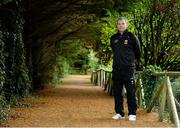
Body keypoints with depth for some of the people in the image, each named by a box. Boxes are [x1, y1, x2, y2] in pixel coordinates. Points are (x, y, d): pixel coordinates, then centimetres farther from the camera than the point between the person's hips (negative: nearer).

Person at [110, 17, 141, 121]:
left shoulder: (131, 37, -2)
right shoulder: (113, 38, 11)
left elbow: (138, 51, 9)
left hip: (129, 68, -5)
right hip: (116, 68, 5)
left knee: (131, 92, -4)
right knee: (117, 92, 7)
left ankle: (132, 114, 2)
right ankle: (119, 113, 15)